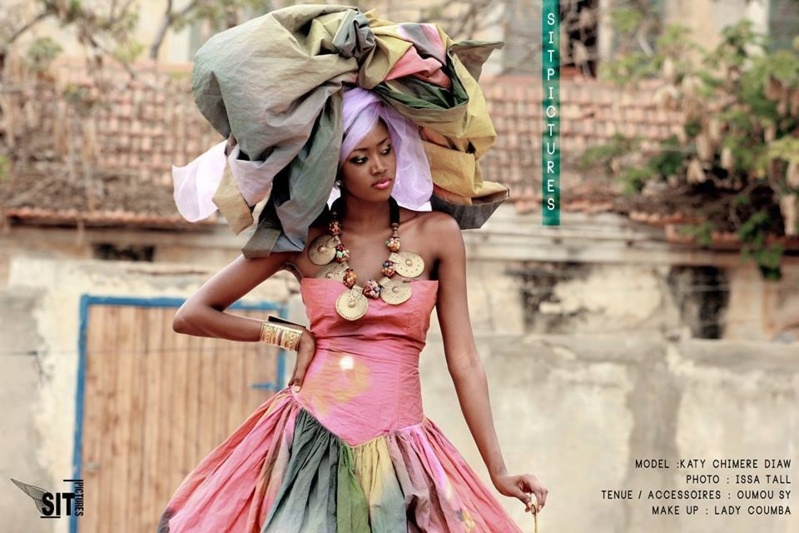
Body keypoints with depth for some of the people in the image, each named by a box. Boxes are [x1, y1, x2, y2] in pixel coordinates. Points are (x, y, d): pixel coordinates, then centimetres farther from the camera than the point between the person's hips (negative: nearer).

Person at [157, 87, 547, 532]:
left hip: (400, 454, 1)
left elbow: (464, 361, 0)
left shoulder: (437, 234, 1)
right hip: (310, 444, 0)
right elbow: (192, 315, 6)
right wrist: (292, 336, 3)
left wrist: (499, 471, -4)